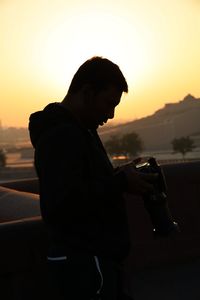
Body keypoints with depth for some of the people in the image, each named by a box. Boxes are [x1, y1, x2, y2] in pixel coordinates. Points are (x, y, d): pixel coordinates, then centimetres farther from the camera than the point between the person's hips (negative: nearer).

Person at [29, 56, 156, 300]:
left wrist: (121, 176, 4)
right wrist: (121, 183, -20)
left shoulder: (76, 130, 15)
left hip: (91, 260, 10)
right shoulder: (61, 135, -18)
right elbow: (61, 203, -29)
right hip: (83, 264, -10)